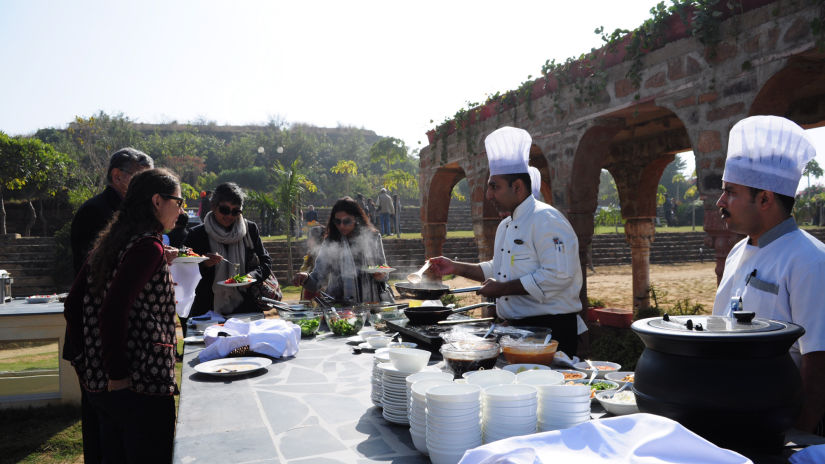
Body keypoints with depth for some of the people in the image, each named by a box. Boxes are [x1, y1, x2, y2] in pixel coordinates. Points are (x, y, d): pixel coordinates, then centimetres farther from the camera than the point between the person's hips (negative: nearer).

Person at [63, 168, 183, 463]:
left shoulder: (109, 242, 10)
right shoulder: (149, 247, -16)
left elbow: (73, 305, 13)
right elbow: (113, 311, -24)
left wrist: (83, 359, 17)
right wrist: (118, 375, -17)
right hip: (141, 384, -9)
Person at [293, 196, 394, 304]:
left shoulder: (373, 237, 7)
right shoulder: (330, 243, 2)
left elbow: (384, 273, 14)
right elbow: (318, 280, -1)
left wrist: (381, 275, -8)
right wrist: (306, 278, -22)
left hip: (373, 302, 2)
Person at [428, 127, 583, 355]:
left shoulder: (546, 219, -16)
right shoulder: (505, 225, 15)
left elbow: (558, 276, -24)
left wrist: (503, 288, -20)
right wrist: (456, 267, 14)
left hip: (550, 329, -9)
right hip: (517, 327, 9)